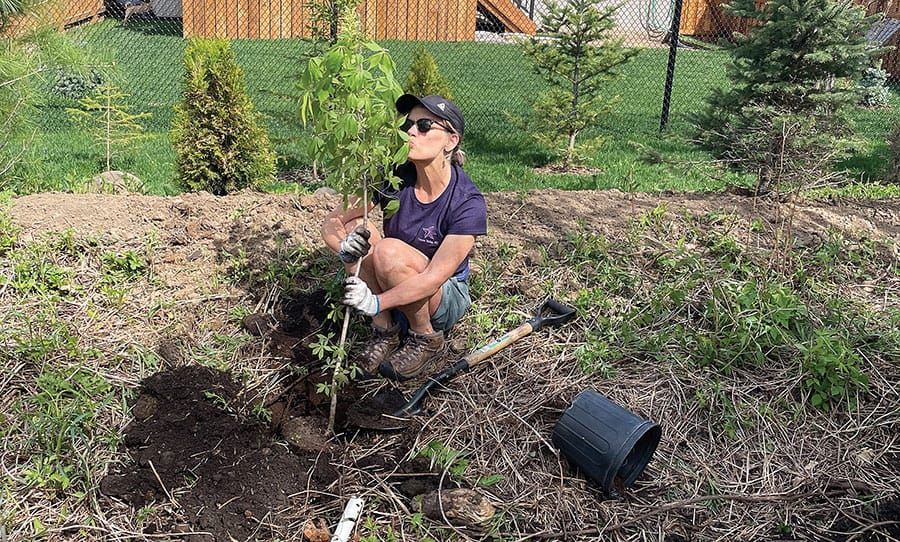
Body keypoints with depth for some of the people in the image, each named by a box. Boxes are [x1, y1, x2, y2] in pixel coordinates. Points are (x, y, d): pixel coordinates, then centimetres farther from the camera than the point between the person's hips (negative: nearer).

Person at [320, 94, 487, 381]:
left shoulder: (467, 203, -24)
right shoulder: (393, 177, -13)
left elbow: (434, 277, -28)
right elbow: (331, 222, -11)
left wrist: (377, 302, -41)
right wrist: (343, 246, -35)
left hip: (445, 299, -4)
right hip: (397, 291, 4)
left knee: (389, 250, -32)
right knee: (356, 229, -22)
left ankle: (427, 339, -8)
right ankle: (385, 331, -9)